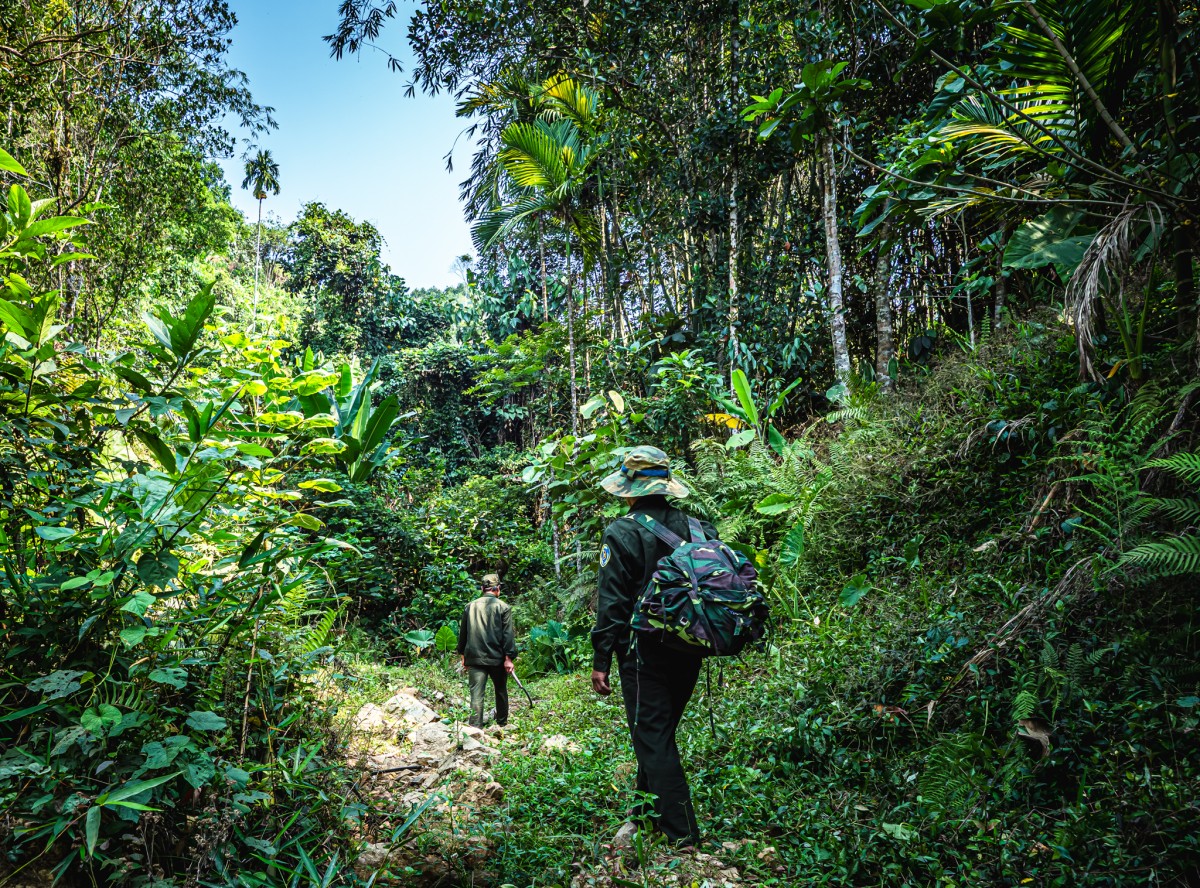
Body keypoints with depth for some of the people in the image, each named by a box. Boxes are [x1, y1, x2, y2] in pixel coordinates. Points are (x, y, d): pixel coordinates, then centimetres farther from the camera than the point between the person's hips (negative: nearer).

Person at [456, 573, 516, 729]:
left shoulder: (470, 606, 6)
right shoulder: (503, 607, -5)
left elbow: (462, 633, 13)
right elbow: (508, 634, -10)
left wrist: (463, 655, 22)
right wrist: (509, 658, -8)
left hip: (474, 659, 2)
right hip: (497, 659, -2)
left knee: (477, 694, 0)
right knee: (501, 691, 18)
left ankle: (475, 727, -7)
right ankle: (502, 722, 32)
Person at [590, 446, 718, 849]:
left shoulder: (622, 532, -12)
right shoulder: (697, 527, 3)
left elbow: (612, 601, -14)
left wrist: (600, 660, -9)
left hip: (644, 653, -6)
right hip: (689, 651, 6)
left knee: (653, 739, 3)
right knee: (660, 732, 20)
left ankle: (682, 834, 4)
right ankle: (646, 813, 34)